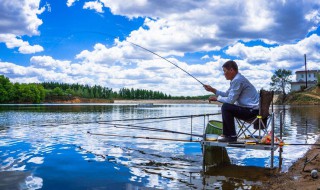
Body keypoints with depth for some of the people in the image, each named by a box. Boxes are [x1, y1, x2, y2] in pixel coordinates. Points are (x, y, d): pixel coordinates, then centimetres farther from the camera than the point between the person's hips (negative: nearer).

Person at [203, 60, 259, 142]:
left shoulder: (237, 80, -19)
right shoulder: (236, 79, 14)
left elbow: (230, 100, -21)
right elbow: (226, 94, 21)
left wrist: (217, 98, -7)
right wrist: (212, 90, 15)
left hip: (252, 110, -11)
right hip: (249, 108, 11)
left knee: (225, 107, -17)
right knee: (226, 107, 19)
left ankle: (232, 136, -9)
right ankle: (226, 134, 21)